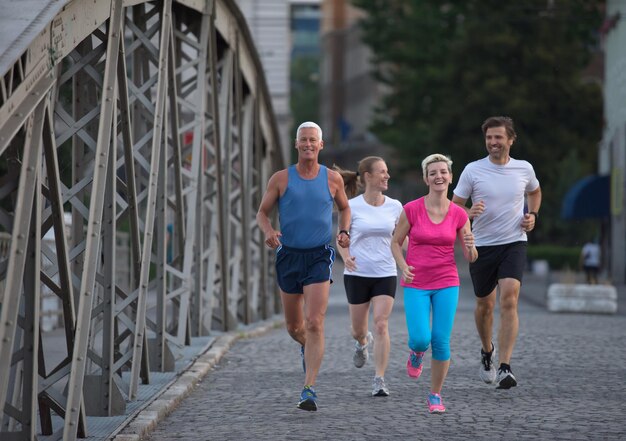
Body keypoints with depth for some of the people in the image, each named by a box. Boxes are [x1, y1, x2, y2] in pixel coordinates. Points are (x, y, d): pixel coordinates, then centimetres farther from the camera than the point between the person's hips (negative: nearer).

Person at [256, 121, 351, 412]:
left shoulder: (332, 179, 4)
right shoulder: (281, 179, 1)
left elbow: (344, 208, 20)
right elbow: (262, 213, 7)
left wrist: (343, 232, 0)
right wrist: (268, 231, -15)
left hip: (319, 257, -2)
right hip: (289, 256, 2)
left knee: (314, 323, -16)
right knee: (294, 327, 12)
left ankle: (309, 390, -17)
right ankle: (306, 346, 48)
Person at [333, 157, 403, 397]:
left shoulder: (394, 206, 1)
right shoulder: (352, 206, -5)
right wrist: (346, 257, -20)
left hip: (385, 273, 1)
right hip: (357, 274, -1)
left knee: (381, 325, -13)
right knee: (358, 329, 10)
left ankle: (379, 380, -7)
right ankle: (363, 342, 48)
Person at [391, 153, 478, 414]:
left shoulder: (458, 214, -1)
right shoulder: (411, 209, -6)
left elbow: (471, 258, 5)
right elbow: (396, 242, 6)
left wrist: (470, 246, -18)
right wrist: (403, 267, -11)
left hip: (446, 284, 1)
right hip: (416, 285, -1)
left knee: (441, 341, -4)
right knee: (421, 338, -15)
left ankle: (435, 395, 13)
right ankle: (416, 352, 24)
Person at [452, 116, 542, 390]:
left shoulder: (524, 169, 2)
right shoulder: (473, 170, -4)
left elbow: (534, 192, 25)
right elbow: (453, 208, 1)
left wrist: (533, 215, 7)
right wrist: (469, 213, -21)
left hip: (514, 244, -1)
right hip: (482, 246, 1)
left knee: (509, 300, -19)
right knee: (485, 304, 11)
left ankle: (504, 369, -22)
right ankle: (487, 352, 41)